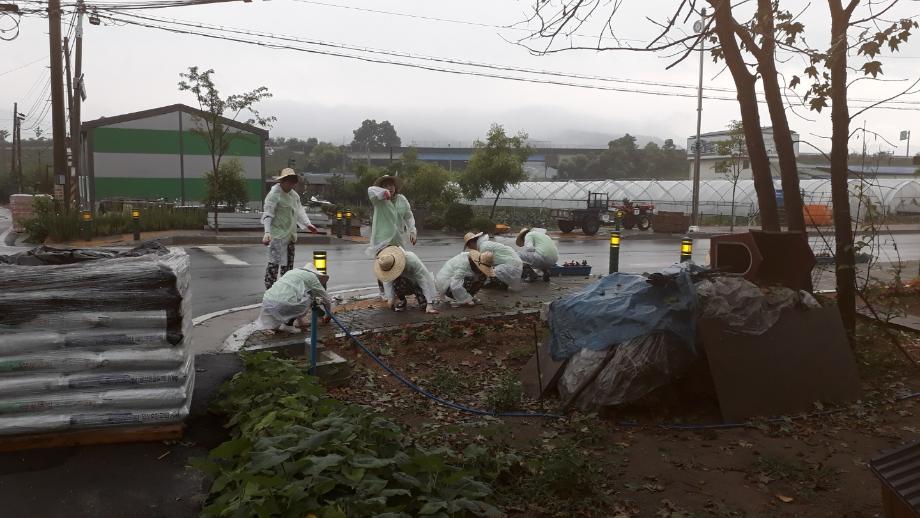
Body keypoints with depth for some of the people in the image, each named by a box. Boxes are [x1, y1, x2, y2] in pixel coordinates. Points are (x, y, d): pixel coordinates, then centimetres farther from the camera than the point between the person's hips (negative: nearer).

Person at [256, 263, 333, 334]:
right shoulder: (311, 276, 10)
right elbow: (326, 299, 20)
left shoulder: (293, 271, 30)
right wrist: (327, 315, 39)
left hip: (267, 301, 7)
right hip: (283, 304, -7)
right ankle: (287, 324, 6)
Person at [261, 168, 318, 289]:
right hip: (278, 235, -9)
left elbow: (299, 210, 16)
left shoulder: (293, 194, 13)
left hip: (290, 235, 9)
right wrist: (267, 232, -31)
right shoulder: (274, 194, -13)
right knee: (274, 263, -10)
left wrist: (307, 224, 1)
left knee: (288, 263, 16)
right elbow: (268, 214, -19)